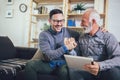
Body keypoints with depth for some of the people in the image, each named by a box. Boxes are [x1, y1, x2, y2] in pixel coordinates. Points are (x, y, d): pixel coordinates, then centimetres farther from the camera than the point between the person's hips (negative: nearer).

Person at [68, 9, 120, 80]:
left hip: (103, 72, -2)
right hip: (86, 72, 3)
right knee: (74, 73, -30)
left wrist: (100, 66, -33)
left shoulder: (108, 37, -2)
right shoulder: (81, 38, 15)